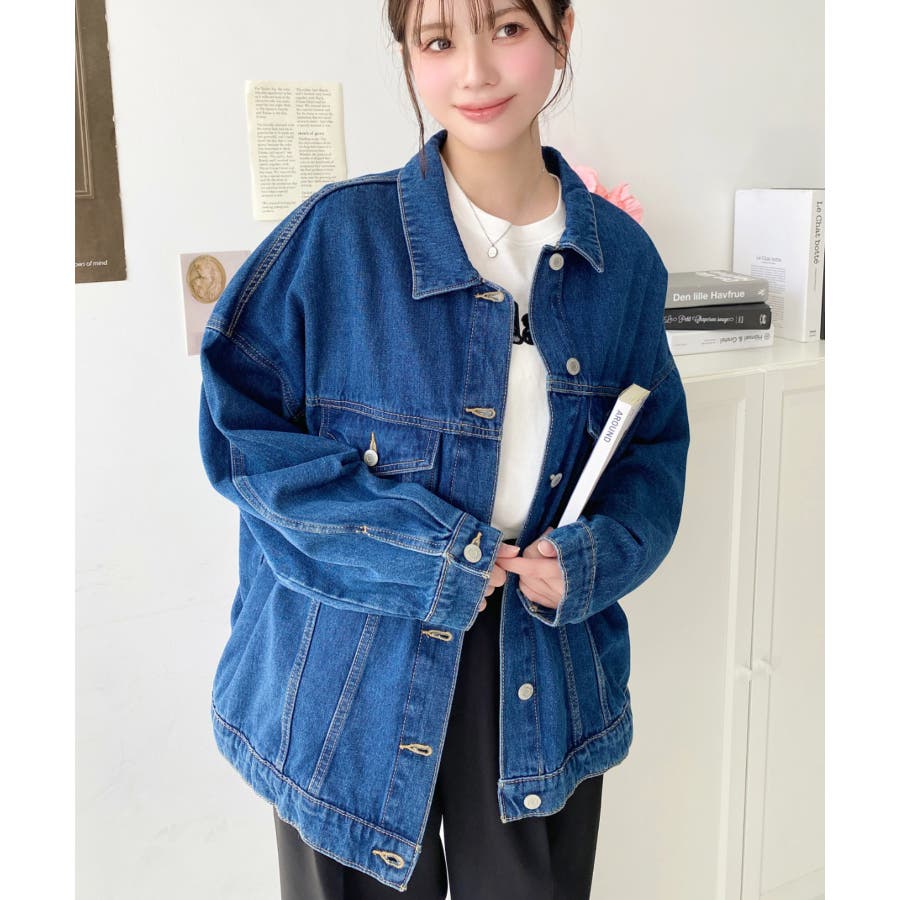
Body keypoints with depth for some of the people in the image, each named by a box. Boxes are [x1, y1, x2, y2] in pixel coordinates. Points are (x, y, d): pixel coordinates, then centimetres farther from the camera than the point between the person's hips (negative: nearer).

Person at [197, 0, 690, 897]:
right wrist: (423, 553, -17)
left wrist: (594, 559, -12)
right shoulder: (336, 234, -12)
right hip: (352, 685, -2)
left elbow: (652, 452, 8)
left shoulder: (622, 256, -1)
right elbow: (239, 428, -10)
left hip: (543, 689, 3)